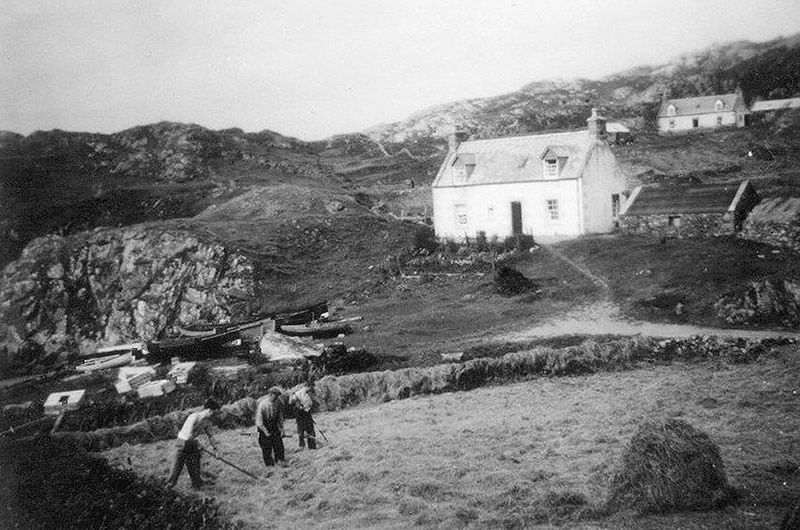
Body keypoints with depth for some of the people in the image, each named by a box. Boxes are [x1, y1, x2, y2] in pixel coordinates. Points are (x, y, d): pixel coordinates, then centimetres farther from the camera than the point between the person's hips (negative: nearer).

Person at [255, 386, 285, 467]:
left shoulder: (277, 401, -11)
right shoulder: (262, 404, -28)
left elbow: (280, 415, 3)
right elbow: (259, 422, -22)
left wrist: (282, 428, 2)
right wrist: (266, 432, -15)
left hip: (274, 426, 5)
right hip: (264, 427, -5)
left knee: (279, 445, 3)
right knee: (267, 448, 1)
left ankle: (281, 461, 16)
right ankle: (269, 464, 15)